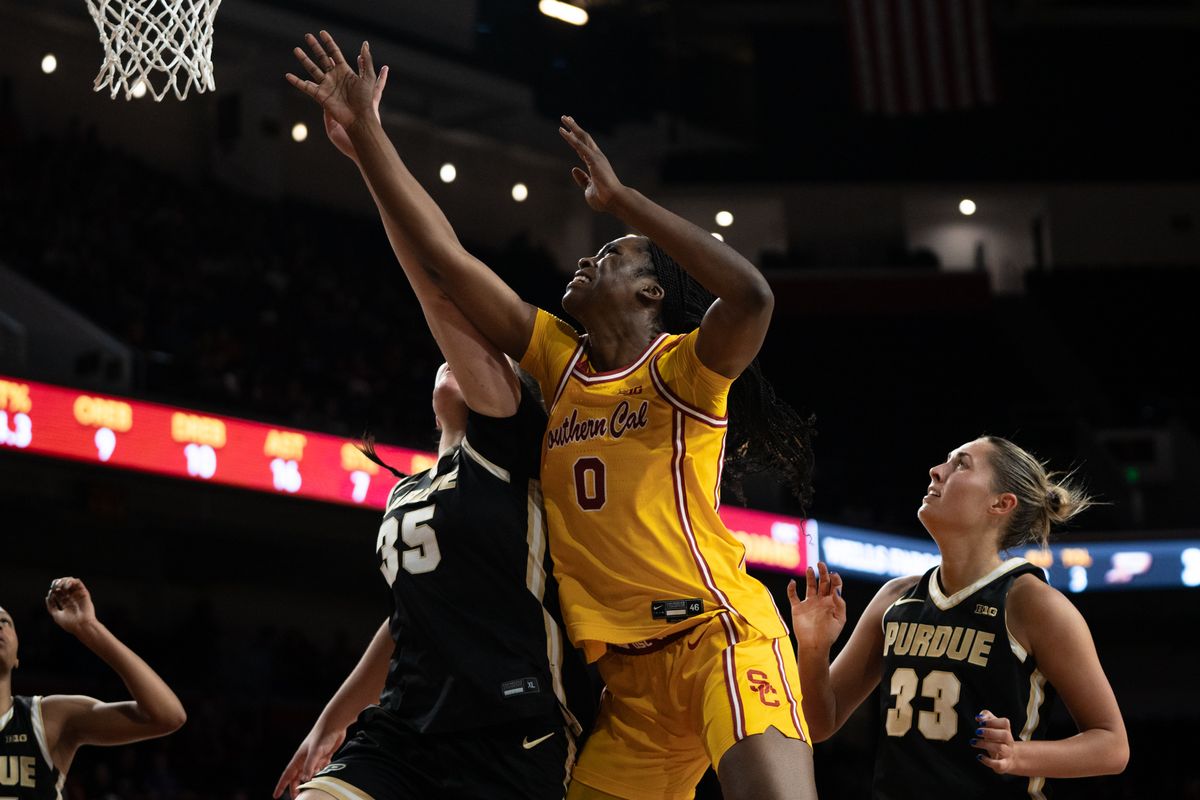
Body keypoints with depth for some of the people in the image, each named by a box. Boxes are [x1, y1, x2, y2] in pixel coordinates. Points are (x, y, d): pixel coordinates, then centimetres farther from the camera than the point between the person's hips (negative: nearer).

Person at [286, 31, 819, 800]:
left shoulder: (681, 365, -4)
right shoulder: (560, 359, 13)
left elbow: (751, 296, -26)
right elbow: (444, 257, 12)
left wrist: (618, 198, -18)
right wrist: (364, 130, 9)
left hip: (720, 632, -7)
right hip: (629, 668, 7)